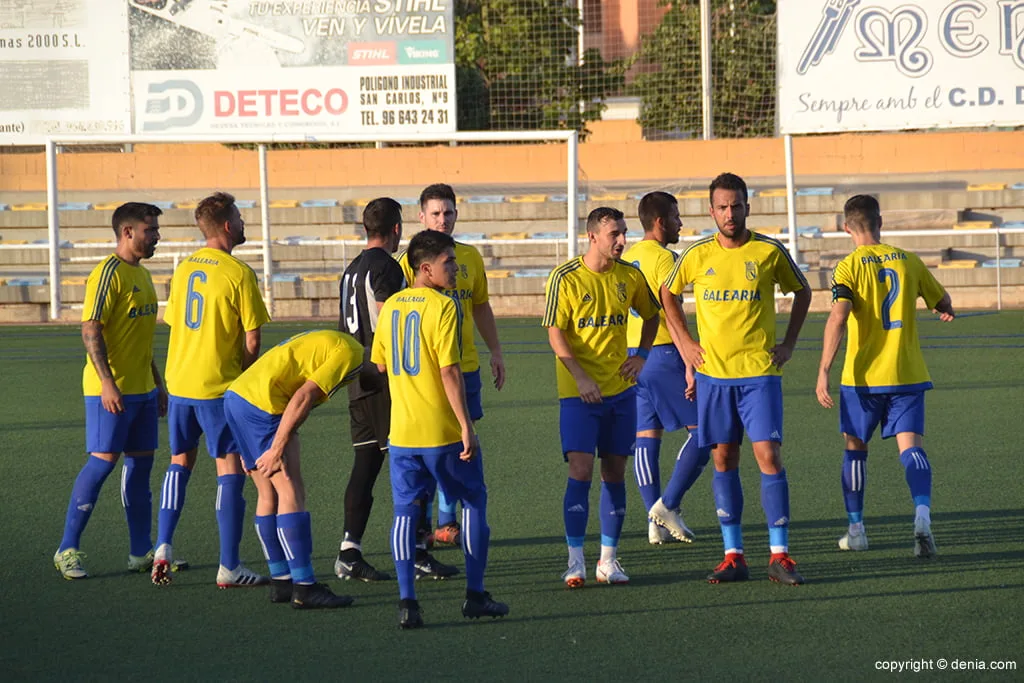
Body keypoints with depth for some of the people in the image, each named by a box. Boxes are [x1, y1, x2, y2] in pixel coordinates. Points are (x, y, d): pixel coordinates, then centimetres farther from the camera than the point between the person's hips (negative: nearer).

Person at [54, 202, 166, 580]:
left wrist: (157, 383, 23)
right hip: (110, 390, -9)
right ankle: (67, 549, -2)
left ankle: (141, 551, 13)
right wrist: (108, 384, -25)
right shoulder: (108, 274, -13)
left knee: (141, 463, 8)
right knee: (102, 461, -9)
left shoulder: (141, 275, 16)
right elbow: (91, 330, -19)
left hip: (142, 389, 9)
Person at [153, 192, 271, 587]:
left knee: (180, 462, 19)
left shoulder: (183, 270, 7)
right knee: (229, 468, -1)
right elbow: (251, 339, -12)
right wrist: (244, 375, 4)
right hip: (219, 386, -6)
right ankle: (229, 567, -1)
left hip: (179, 381, 6)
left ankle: (163, 547, 11)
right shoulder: (238, 273, -11)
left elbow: (173, 323, 13)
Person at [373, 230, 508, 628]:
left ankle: (407, 602, -2)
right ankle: (475, 595, 13)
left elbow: (380, 364, 16)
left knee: (406, 511, 6)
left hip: (401, 431, 5)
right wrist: (467, 426, -15)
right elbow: (450, 372, -18)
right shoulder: (443, 307, -13)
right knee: (473, 502, 11)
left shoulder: (391, 306, 7)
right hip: (444, 431, -5)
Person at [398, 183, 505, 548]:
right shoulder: (411, 260, -5)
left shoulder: (470, 256, 10)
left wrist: (495, 351, 15)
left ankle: (447, 522, 17)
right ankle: (421, 525, 4)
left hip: (465, 364, 5)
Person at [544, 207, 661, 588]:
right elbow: (555, 333, -10)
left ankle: (608, 560, 12)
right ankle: (575, 561, -4)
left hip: (620, 388, 4)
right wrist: (581, 378, -19)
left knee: (615, 471, 5)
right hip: (578, 391, -4)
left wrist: (641, 356, 7)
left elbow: (651, 315, 21)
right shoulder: (565, 278, -9)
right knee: (580, 471, -10)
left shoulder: (629, 276, 4)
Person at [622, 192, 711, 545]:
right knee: (702, 429, -1)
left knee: (646, 436, 7)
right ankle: (667, 505, -6)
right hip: (664, 354, -8)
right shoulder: (664, 258, -11)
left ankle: (655, 522, 6)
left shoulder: (627, 258, 14)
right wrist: (690, 365, -18)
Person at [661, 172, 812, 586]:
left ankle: (779, 555, -5)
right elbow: (667, 293, 19)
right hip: (713, 373, 2)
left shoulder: (770, 252, -2)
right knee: (724, 460, 4)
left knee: (769, 455, -9)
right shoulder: (697, 256, 2)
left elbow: (802, 292, 13)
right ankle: (733, 555, 9)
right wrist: (684, 342, 9)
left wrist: (788, 344, 6)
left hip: (760, 372, -2)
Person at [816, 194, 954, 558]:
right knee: (910, 446, -3)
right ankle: (922, 514, -28)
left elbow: (838, 317, -20)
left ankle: (856, 529, 20)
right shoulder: (908, 261, 4)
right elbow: (944, 304, 16)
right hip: (907, 374, 2)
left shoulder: (848, 268, -7)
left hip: (863, 377, -2)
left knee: (855, 447, 14)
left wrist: (824, 371, -20)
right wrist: (945, 310, 41)